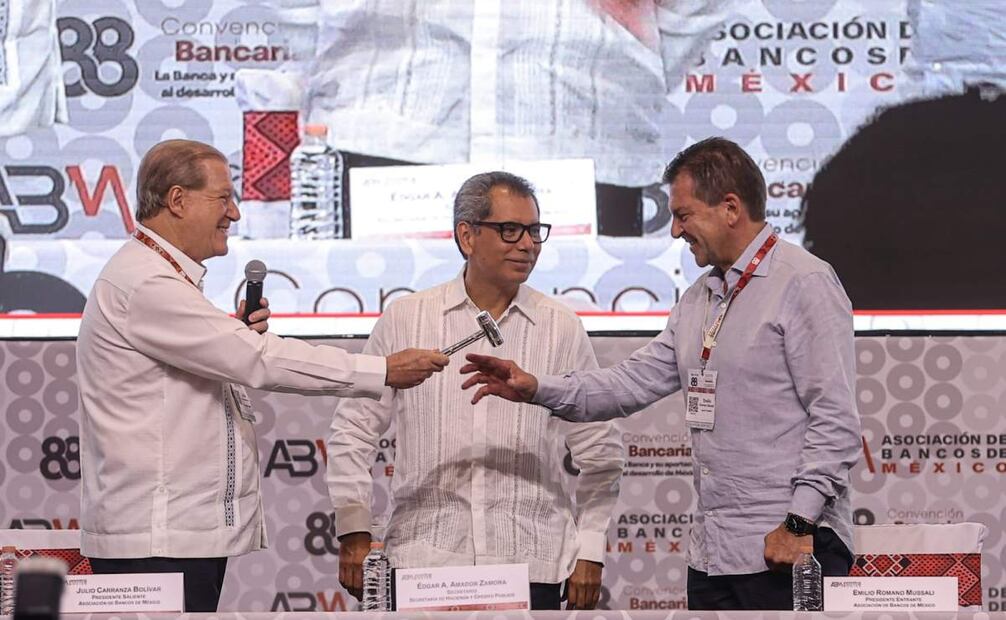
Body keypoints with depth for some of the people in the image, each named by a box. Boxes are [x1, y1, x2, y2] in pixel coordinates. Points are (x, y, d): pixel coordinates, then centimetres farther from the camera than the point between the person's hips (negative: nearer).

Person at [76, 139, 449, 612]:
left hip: (187, 535, 10)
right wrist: (385, 371, -17)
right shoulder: (145, 285, -15)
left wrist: (239, 334, 5)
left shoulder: (160, 277, 21)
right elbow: (261, 361, -20)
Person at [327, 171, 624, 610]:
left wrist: (589, 552, 7)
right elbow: (353, 431, 9)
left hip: (533, 562, 0)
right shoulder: (405, 320, 6)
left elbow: (599, 452, 11)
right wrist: (354, 532, 3)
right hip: (424, 560, 0)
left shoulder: (562, 328, 7)